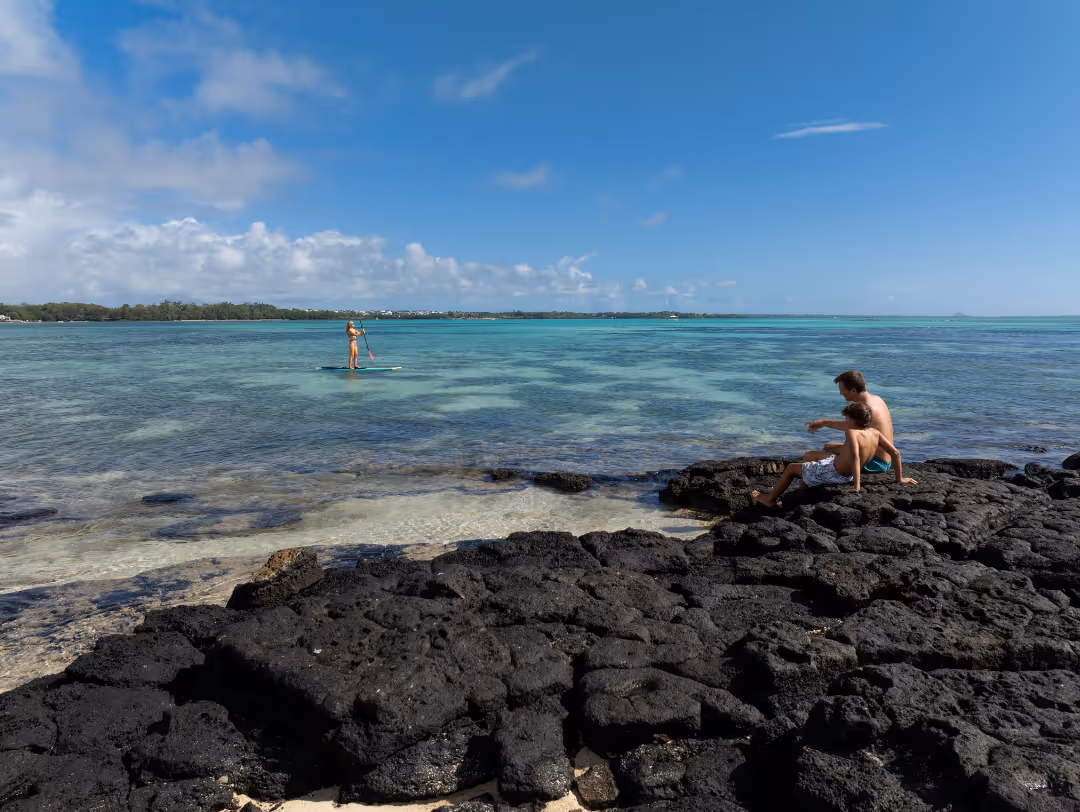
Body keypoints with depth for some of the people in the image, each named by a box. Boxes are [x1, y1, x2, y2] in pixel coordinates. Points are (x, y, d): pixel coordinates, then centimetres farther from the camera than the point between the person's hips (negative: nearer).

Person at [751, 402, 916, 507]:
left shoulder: (851, 433, -29)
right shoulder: (875, 433, -8)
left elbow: (855, 456, -44)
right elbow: (895, 453, -6)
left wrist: (857, 486, -45)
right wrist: (900, 478, 3)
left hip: (831, 472, -8)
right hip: (846, 475, 8)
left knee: (791, 468, 13)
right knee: (810, 456, 32)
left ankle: (770, 499, 29)